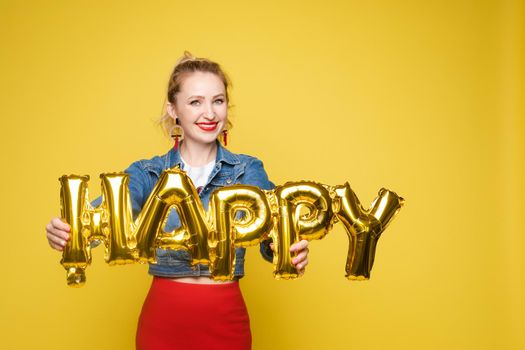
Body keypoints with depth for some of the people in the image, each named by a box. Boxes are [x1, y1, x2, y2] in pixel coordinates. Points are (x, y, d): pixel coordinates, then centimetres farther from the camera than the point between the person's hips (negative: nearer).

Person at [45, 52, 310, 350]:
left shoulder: (248, 171, 0)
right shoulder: (147, 174, 1)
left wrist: (292, 251, -37)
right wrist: (64, 232, -38)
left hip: (226, 321, 0)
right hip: (162, 320, 0)